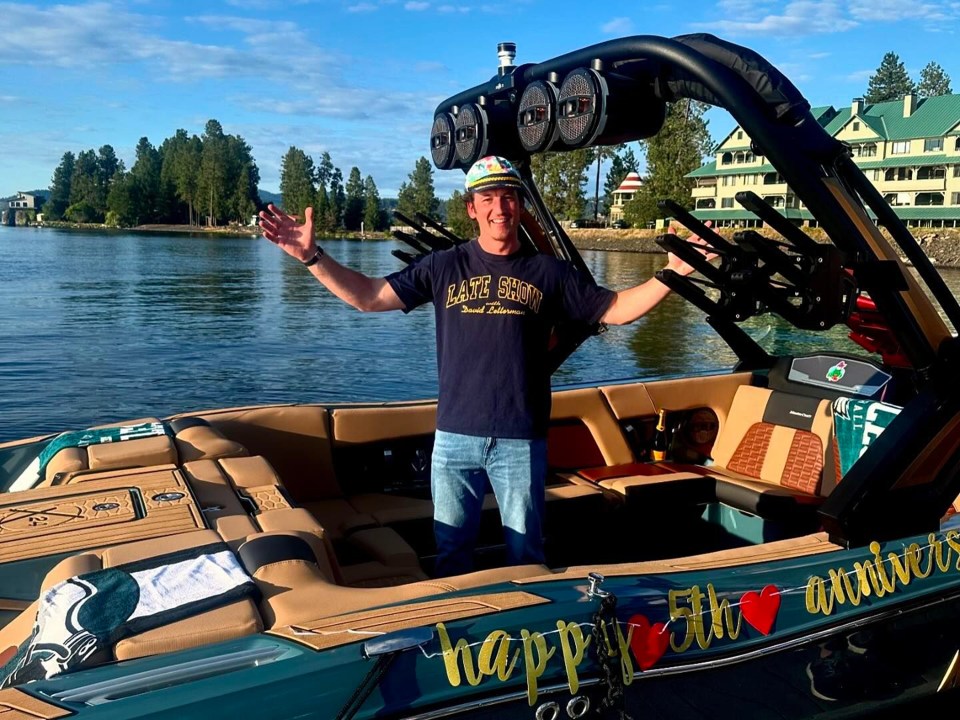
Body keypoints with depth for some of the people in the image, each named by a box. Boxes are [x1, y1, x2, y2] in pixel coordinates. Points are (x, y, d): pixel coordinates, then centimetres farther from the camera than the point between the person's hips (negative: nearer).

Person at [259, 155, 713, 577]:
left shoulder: (549, 272, 3)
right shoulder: (444, 267, 3)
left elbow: (616, 309, 6)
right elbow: (368, 296, 1)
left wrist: (672, 273, -6)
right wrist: (312, 256, -9)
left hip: (521, 441, 0)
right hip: (455, 437, 1)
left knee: (525, 554, 12)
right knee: (451, 551, 14)